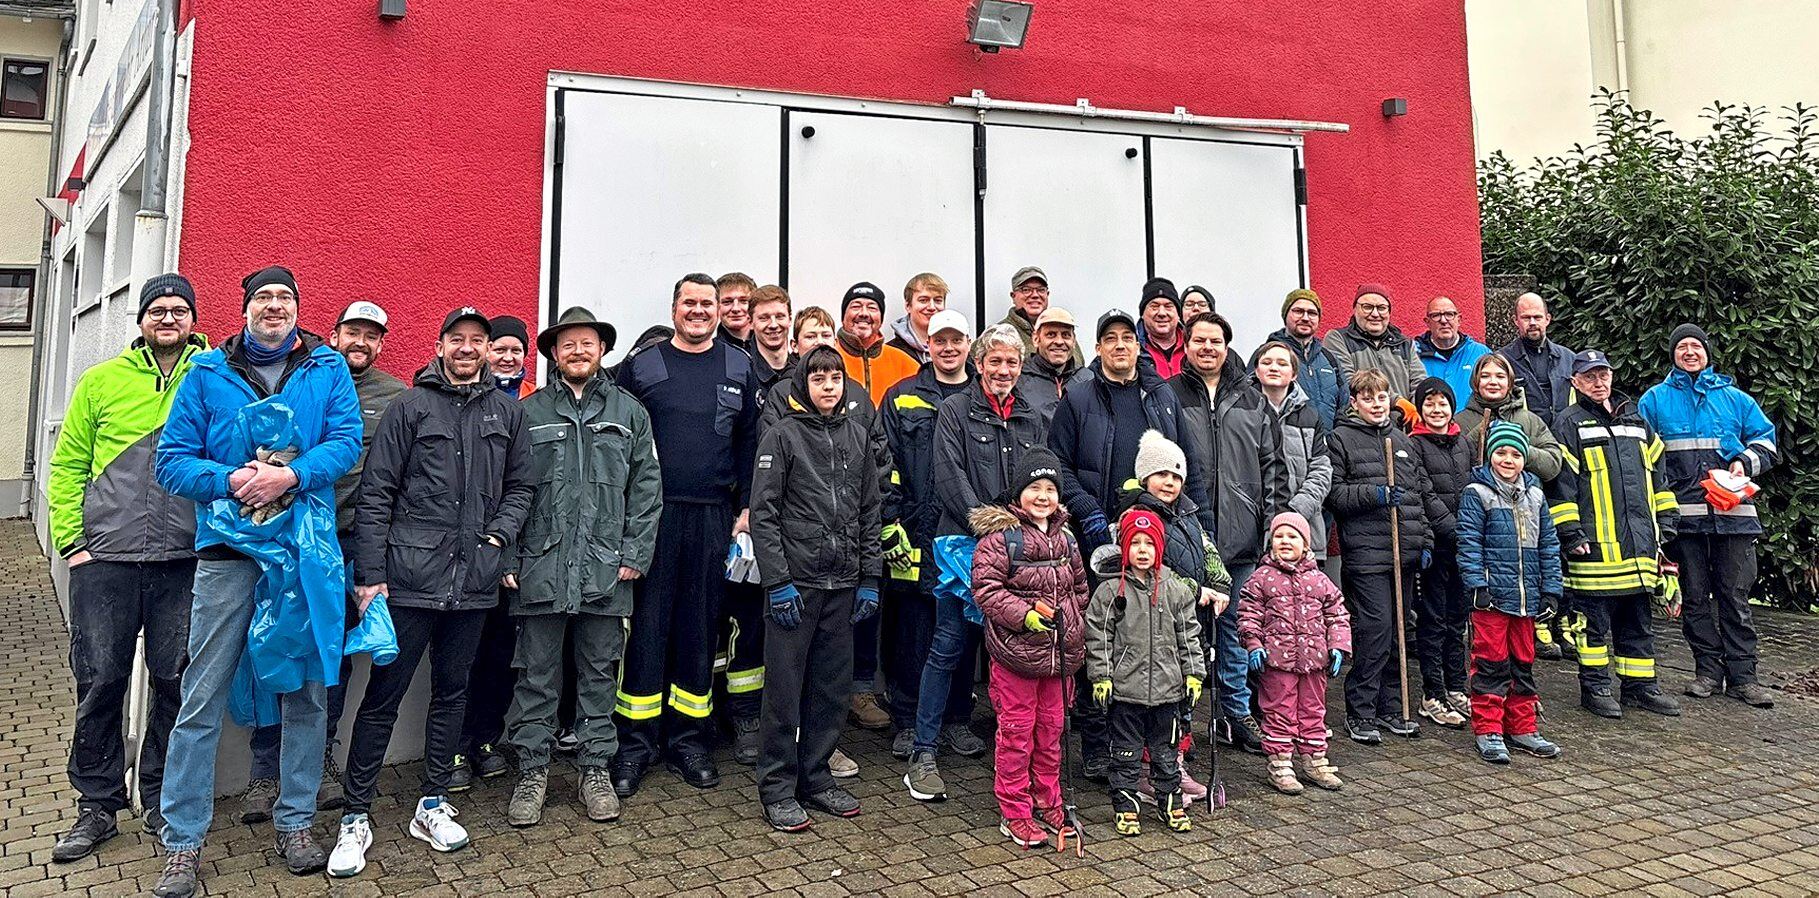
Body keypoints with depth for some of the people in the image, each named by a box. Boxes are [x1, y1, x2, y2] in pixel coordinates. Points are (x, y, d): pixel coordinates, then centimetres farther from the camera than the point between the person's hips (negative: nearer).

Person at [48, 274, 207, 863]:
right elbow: (67, 465, 9)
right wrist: (71, 540, 1)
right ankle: (97, 806, 21)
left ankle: (162, 803, 21)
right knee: (100, 681, 6)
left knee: (174, 682, 5)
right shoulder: (102, 381, 9)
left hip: (184, 562, -1)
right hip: (104, 562, 1)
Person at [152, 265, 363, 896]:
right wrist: (231, 481, -14)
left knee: (306, 690, 8)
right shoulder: (207, 373, 8)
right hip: (228, 546, 0)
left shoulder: (328, 368, 8)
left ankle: (295, 822, 23)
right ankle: (182, 843, 12)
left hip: (307, 549, 1)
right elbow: (172, 460, 3)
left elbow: (347, 440, -3)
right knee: (203, 696, 0)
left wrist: (291, 476, -19)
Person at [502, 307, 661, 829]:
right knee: (537, 675, 6)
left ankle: (596, 769, 22)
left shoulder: (628, 412, 8)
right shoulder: (529, 413, 6)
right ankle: (532, 770, 19)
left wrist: (635, 553, -3)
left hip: (606, 570, 1)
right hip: (540, 568, -1)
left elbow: (646, 487, 5)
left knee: (599, 673, 10)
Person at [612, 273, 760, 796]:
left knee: (700, 627, 7)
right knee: (647, 624, 0)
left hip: (713, 517, 2)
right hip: (651, 514, -1)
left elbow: (750, 443, 10)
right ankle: (636, 743, 10)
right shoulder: (641, 366, 6)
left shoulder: (739, 369, 11)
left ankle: (687, 740, 17)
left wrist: (746, 508, 3)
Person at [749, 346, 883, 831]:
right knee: (785, 686, 1)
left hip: (843, 583, 5)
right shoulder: (783, 435, -3)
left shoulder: (858, 434, 10)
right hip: (796, 581, -5)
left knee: (832, 686, 11)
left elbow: (870, 511, 12)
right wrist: (778, 581, -13)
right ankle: (777, 787, 12)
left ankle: (816, 777, 23)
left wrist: (870, 578, 7)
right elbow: (763, 513, -7)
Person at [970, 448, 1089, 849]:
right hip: (1016, 654, -6)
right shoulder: (1000, 536, -9)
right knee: (1016, 733, 2)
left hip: (1060, 655, 6)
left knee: (1051, 730, 15)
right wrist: (1026, 615, -23)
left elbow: (1080, 588, 22)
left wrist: (1074, 626, 11)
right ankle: (1014, 812, 14)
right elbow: (986, 589, -15)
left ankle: (1048, 803, 30)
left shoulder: (1065, 540, 12)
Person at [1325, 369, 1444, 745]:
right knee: (1375, 628, -9)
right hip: (1366, 553, -6)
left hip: (1405, 552, 6)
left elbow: (1424, 492, 20)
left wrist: (1425, 541, 12)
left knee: (1398, 630, 10)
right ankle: (1359, 713, 2)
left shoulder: (1402, 439, 18)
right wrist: (1375, 493, -18)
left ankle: (1390, 707, 21)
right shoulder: (1341, 438, 0)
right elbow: (1333, 493, -7)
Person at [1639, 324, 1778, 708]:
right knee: (1695, 596, 5)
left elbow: (1766, 442, 17)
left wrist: (1744, 462, -4)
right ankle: (1708, 669, 13)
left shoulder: (1735, 399, 14)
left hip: (1733, 514, 1)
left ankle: (1742, 675, 6)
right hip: (1682, 514, -1)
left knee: (1735, 596, 1)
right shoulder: (1655, 400, 10)